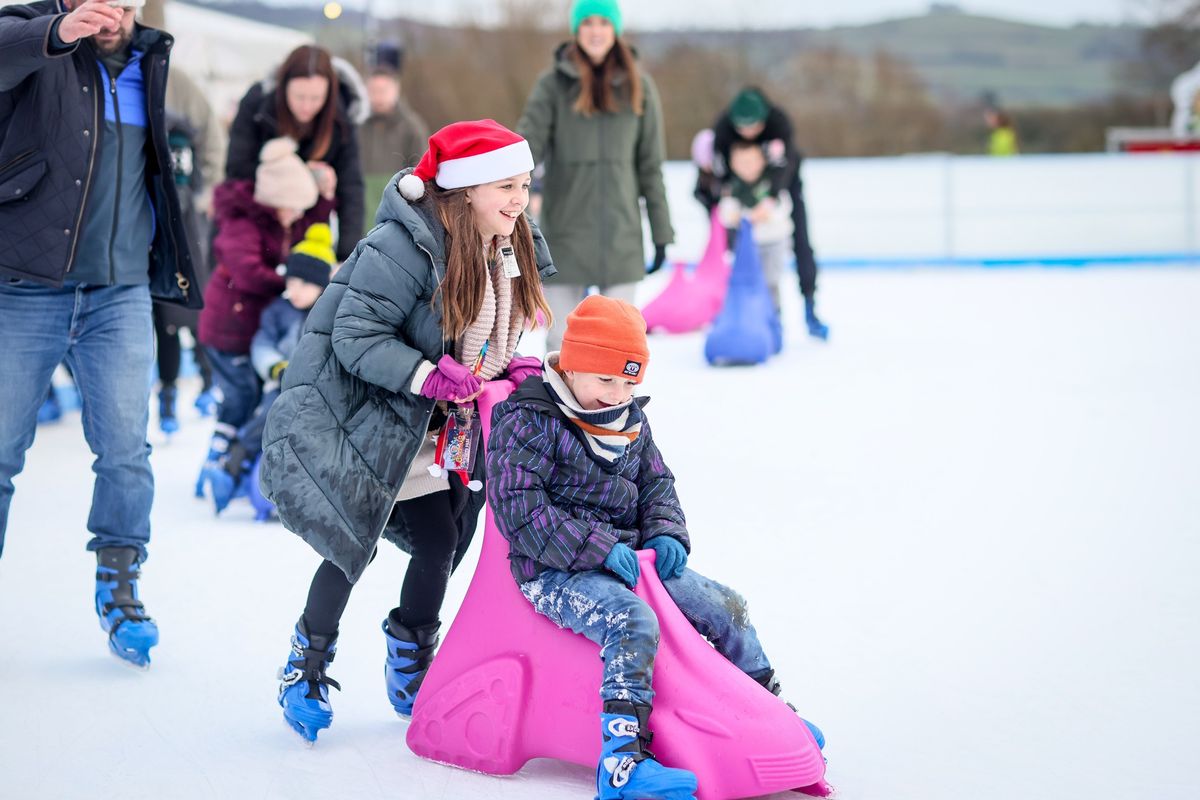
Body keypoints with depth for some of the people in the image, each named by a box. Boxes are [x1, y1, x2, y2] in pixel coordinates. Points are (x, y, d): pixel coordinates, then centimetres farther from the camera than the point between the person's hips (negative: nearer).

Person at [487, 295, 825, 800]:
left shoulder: (631, 420, 11)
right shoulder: (528, 420, -12)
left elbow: (656, 483, 21)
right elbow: (520, 508, -19)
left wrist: (665, 534, -1)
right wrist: (597, 547, -24)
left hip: (628, 559, 8)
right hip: (555, 571, -8)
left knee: (725, 606, 3)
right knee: (634, 623, -34)